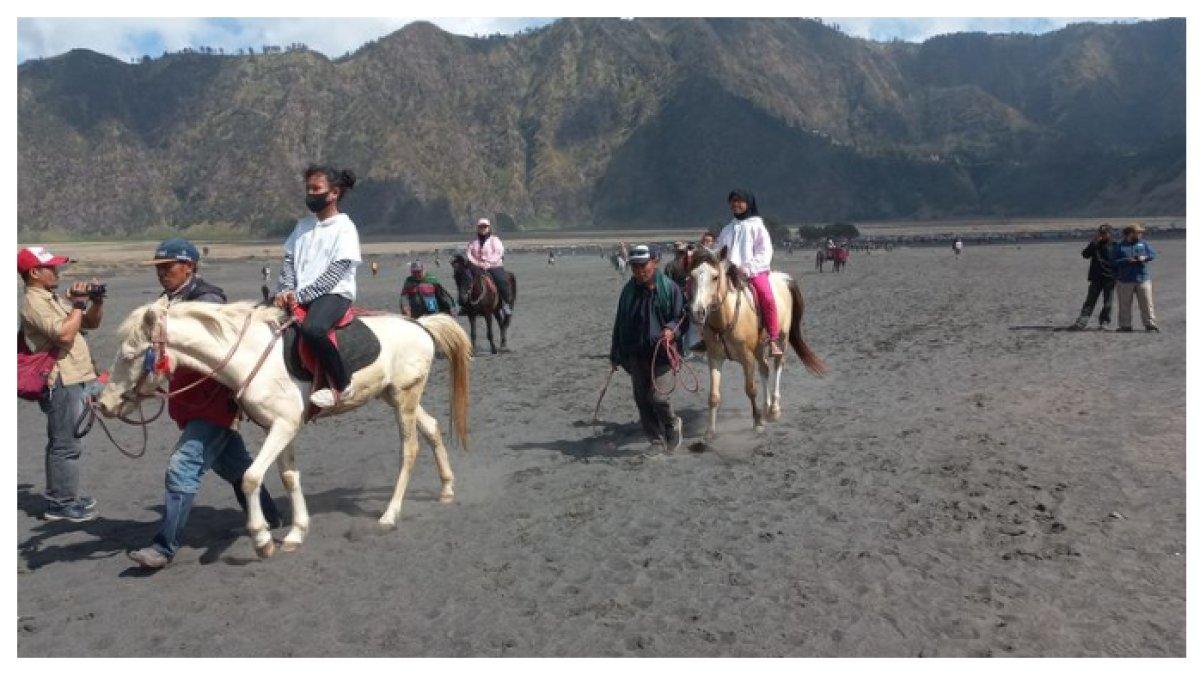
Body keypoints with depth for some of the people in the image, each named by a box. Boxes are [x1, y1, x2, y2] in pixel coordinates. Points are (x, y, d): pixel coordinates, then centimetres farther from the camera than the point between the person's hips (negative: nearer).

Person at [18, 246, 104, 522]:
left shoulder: (53, 299, 17)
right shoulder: (33, 302, -12)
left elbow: (92, 323, 21)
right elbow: (64, 334, -24)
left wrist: (97, 301, 4)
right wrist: (78, 303, -14)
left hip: (76, 380, 10)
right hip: (62, 383, -10)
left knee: (62, 444, 17)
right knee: (67, 445, -5)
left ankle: (61, 496, 27)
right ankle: (62, 504, 1)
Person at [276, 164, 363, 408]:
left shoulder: (344, 228, -4)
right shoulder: (303, 225, 18)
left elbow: (336, 271, -12)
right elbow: (289, 260, 14)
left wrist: (301, 295, -17)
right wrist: (286, 291, -5)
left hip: (334, 294, -8)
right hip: (299, 296, 8)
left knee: (311, 328, -36)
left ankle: (341, 386, -20)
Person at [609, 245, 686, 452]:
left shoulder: (669, 288, -5)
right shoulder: (629, 289, 7)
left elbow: (680, 317, 0)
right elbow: (620, 322, 13)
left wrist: (672, 330, -23)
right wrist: (615, 354, 14)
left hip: (660, 352, -5)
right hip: (635, 354, 5)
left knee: (657, 395, -14)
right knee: (641, 398, 7)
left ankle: (673, 424, 17)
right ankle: (656, 439, 20)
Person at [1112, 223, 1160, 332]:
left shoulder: (1144, 244, 12)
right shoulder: (1119, 246, 2)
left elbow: (1152, 254, 5)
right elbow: (1114, 262, -5)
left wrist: (1145, 257, -15)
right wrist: (1127, 260, -18)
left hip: (1143, 279, 2)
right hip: (1125, 281, -2)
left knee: (1147, 303, -1)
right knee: (1125, 305, 2)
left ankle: (1150, 324, 4)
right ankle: (1125, 325, 10)